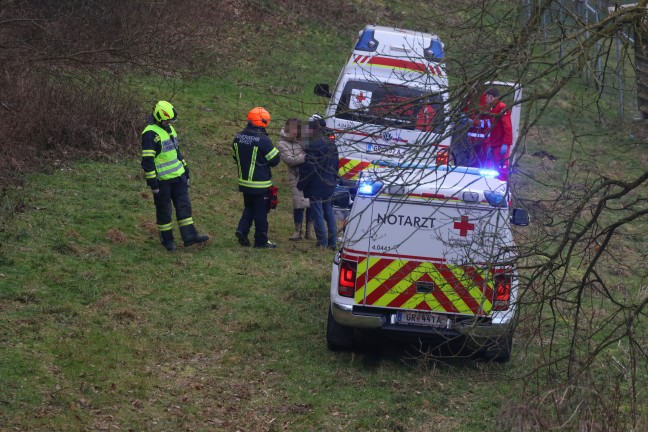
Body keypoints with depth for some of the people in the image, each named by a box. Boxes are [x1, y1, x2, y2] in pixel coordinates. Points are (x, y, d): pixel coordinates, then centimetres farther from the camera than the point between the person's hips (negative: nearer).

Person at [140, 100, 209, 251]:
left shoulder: (170, 129, 11)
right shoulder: (150, 134, -17)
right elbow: (147, 161, -19)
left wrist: (185, 169, 21)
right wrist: (153, 183, -20)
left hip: (178, 176, 8)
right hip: (162, 180, -8)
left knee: (184, 206, 5)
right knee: (164, 210, 4)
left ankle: (189, 236, 8)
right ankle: (167, 240, 15)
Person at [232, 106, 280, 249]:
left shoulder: (238, 137, 1)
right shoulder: (263, 140, -20)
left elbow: (235, 156, 12)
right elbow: (275, 160, -14)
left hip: (244, 181, 6)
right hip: (260, 184, -6)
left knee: (249, 208, 22)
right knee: (261, 212, 4)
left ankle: (242, 229, 6)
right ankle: (261, 240, 11)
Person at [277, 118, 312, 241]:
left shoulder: (303, 138, 7)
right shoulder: (283, 144, -6)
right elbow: (290, 160, -18)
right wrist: (305, 156, -26)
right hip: (297, 178, -4)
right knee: (299, 203, -5)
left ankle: (309, 230, 16)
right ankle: (298, 231, 9)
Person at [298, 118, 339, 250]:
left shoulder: (313, 146, -20)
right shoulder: (331, 144, 7)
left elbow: (307, 169, -19)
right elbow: (335, 165, 16)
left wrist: (301, 185, -9)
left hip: (316, 186, -8)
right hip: (329, 184, 8)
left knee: (317, 214, -1)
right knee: (329, 213, 15)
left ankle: (323, 242, 2)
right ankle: (333, 242, 19)